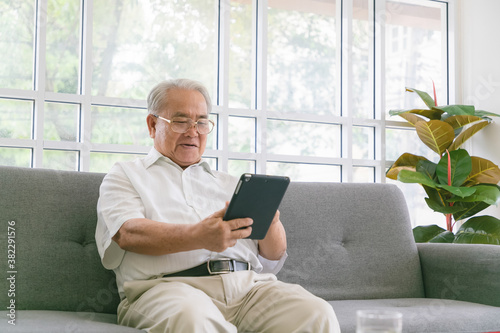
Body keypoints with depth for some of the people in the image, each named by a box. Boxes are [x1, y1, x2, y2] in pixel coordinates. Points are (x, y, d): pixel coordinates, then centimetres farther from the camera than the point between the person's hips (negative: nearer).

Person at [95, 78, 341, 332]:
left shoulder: (229, 184, 27)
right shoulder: (125, 175, 17)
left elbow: (273, 258, 20)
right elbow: (128, 233, -5)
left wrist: (270, 222, -6)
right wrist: (199, 237, -23)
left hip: (249, 283, 4)